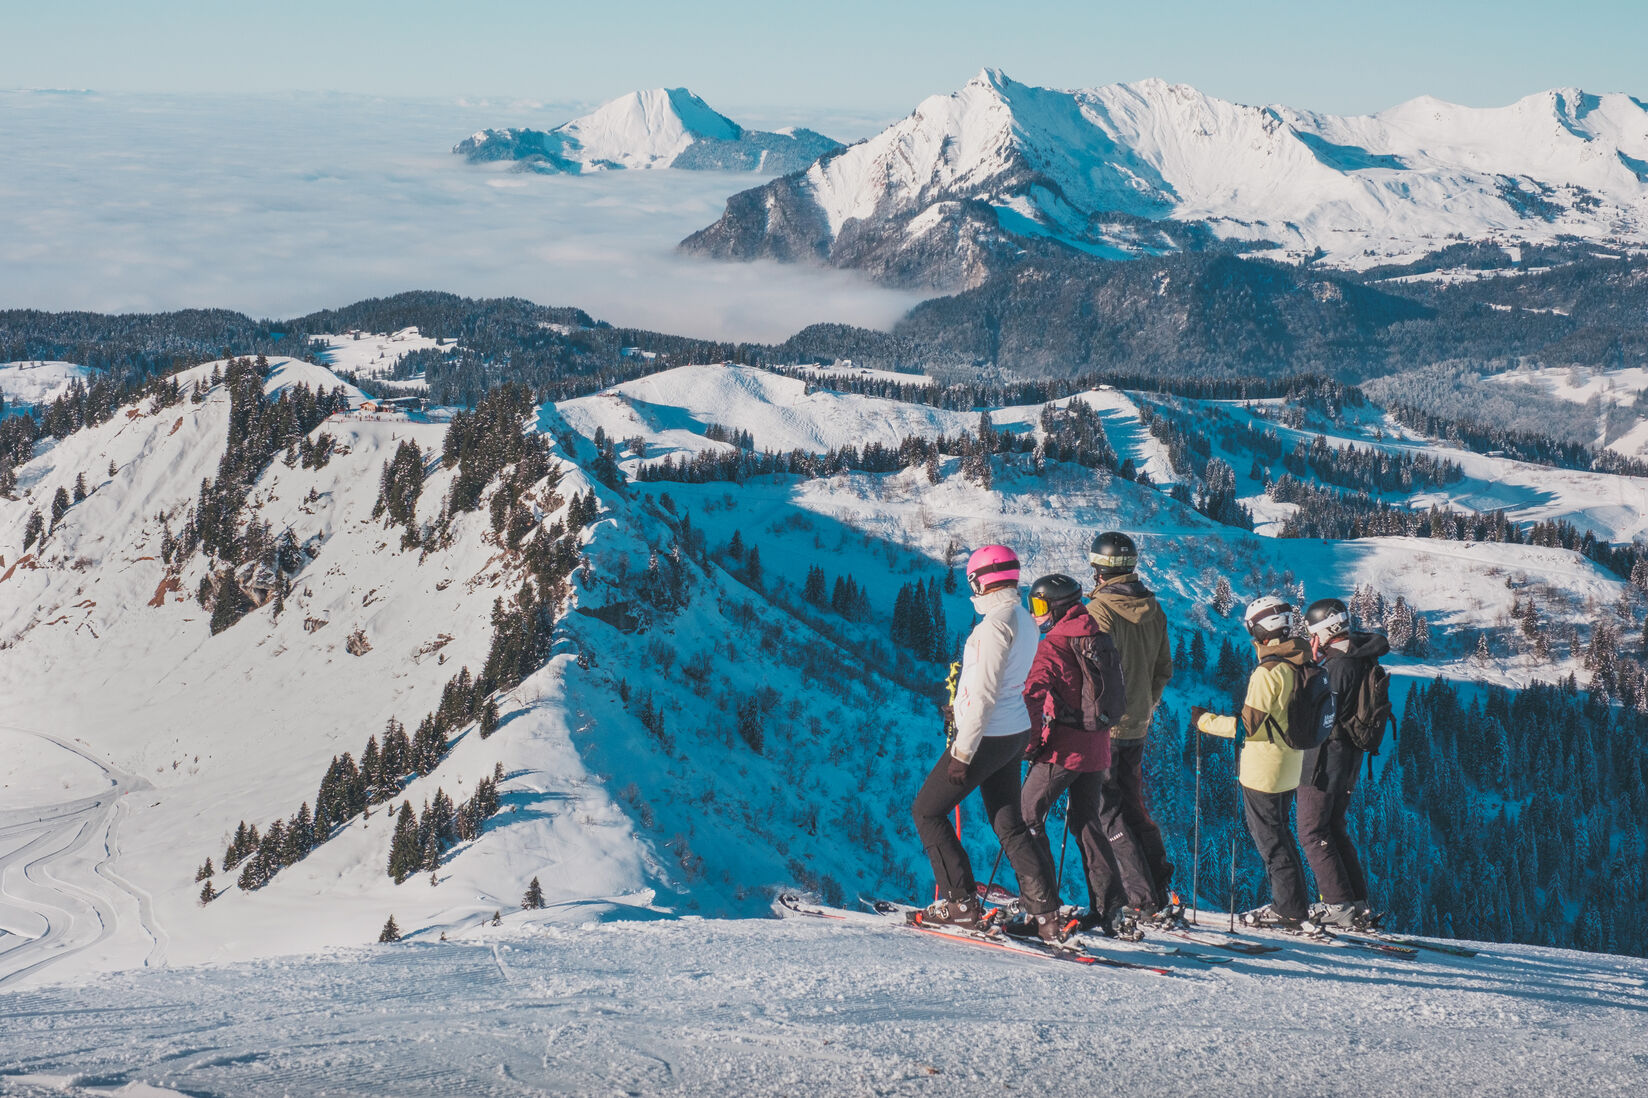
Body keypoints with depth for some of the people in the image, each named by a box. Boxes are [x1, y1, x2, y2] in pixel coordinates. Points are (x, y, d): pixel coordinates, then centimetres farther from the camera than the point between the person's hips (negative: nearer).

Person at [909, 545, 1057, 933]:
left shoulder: (995, 622, -19)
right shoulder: (1024, 618, 10)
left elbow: (984, 694, -22)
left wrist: (963, 751, -20)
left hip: (986, 737, -9)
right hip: (1015, 735, 9)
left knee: (926, 811, 3)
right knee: (1009, 824, 13)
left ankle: (961, 902, 1)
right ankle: (1044, 910, 7)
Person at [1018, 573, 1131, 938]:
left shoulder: (1053, 645, -13)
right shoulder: (1100, 640, 9)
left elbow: (1032, 697, -23)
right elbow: (1117, 692, 19)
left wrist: (1031, 744, -13)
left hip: (1063, 747, -7)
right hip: (1098, 747, 7)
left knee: (1027, 816, 3)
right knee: (1086, 821, 17)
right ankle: (1111, 906, 10)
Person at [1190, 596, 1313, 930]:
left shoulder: (1268, 672, -23)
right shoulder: (1300, 665, 4)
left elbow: (1248, 725, -23)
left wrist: (1205, 720, -12)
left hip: (1263, 770, -9)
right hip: (1290, 765, 9)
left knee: (1269, 836, 1)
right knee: (1280, 831, 19)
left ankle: (1288, 907, 6)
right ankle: (1295, 903, 24)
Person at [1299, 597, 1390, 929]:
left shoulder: (1337, 666, -21)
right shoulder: (1363, 659, 6)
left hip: (1326, 754, -9)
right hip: (1351, 755, 9)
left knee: (1312, 832, -2)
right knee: (1333, 827, 19)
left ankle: (1339, 904, -6)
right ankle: (1358, 901, 18)